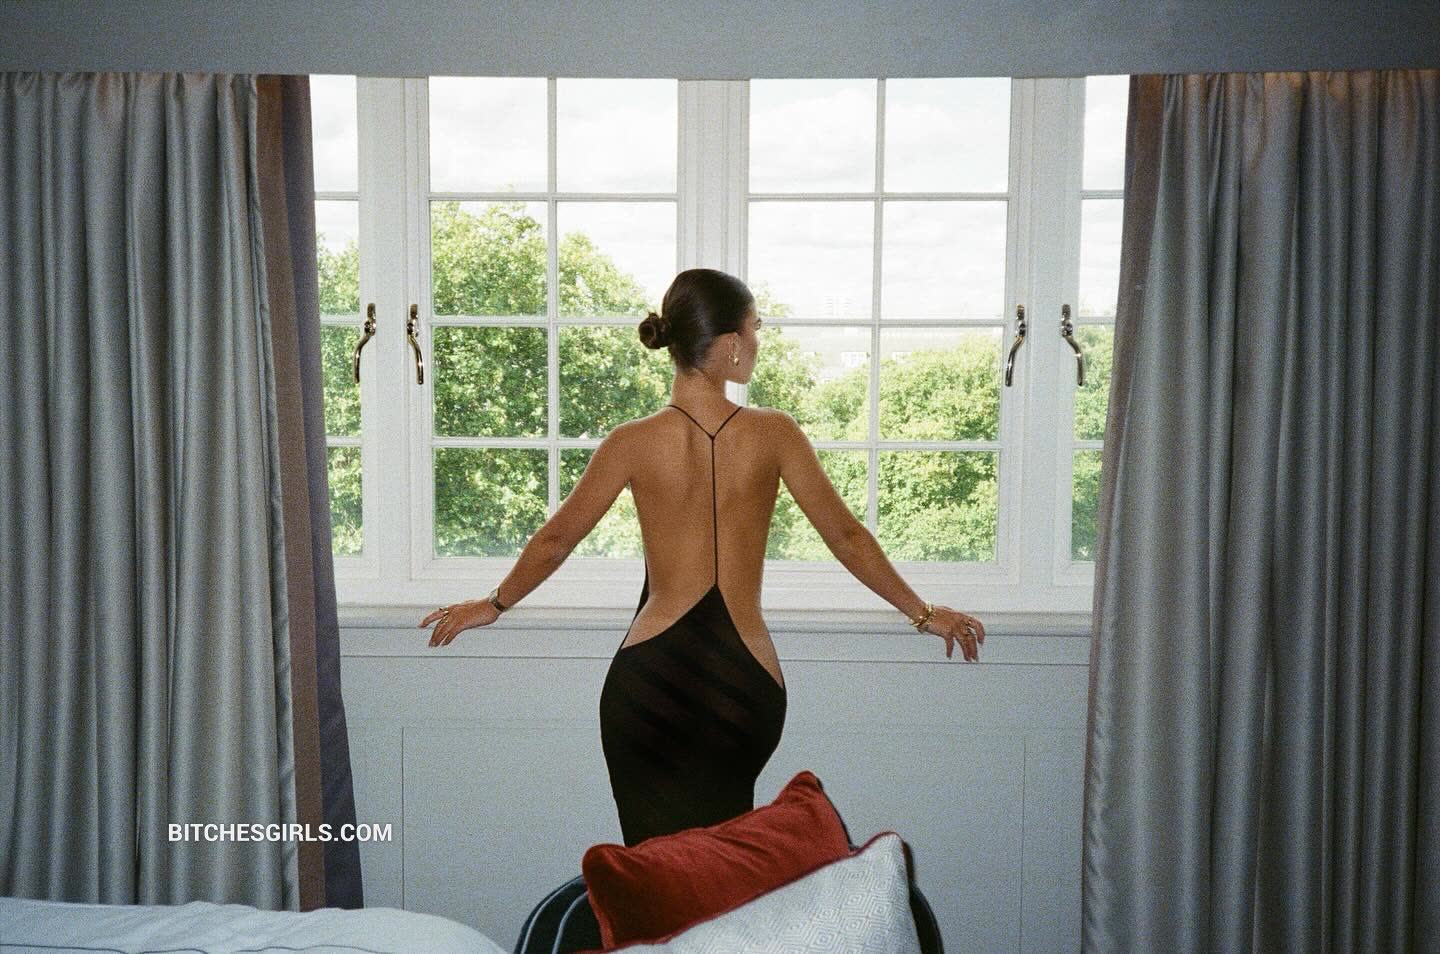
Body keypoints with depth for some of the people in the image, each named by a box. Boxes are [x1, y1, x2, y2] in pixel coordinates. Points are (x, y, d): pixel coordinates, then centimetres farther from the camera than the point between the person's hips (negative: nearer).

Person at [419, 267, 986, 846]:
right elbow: (845, 537, 1)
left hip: (650, 684, -1)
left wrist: (493, 605, 23)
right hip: (747, 689, 1)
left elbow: (555, 541, 5)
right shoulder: (774, 434, -5)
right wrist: (925, 614, 14)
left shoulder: (634, 443, -5)